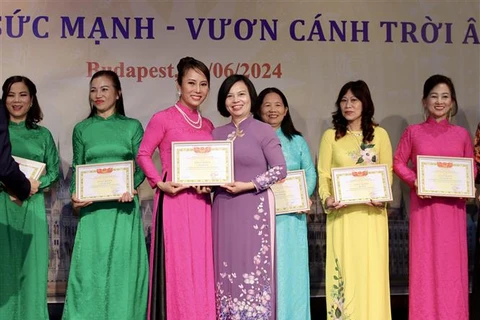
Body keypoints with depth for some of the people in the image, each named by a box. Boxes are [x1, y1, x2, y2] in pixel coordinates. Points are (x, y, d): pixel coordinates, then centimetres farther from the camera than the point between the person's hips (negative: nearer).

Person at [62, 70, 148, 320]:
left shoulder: (132, 126, 6)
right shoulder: (82, 129, 10)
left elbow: (141, 166, 3)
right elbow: (77, 168, 10)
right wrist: (74, 195, -7)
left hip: (124, 205, -1)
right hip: (93, 207, 1)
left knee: (122, 262, 0)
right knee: (89, 263, -1)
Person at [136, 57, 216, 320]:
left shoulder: (208, 125, 14)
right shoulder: (163, 118, -3)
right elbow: (143, 155, -2)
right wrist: (159, 183, -14)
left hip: (201, 202, 6)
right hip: (174, 200, -5)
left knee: (201, 265, 7)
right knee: (177, 265, -4)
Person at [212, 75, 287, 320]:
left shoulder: (263, 130, -2)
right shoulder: (217, 134, 12)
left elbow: (280, 169, -8)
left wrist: (248, 185, -14)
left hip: (255, 208, -4)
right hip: (224, 209, 5)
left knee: (253, 268, -2)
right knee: (227, 268, 6)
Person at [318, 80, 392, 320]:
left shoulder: (379, 134, 6)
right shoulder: (330, 136, 5)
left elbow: (388, 171, 5)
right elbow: (323, 174, 2)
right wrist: (326, 198, -15)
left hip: (371, 211, 0)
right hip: (342, 212, 0)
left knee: (371, 267, 3)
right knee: (344, 266, 1)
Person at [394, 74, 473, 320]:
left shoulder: (461, 134, 6)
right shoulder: (413, 132, 2)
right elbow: (398, 163, 4)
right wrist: (414, 181, -11)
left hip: (452, 206, 2)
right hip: (423, 204, -1)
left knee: (452, 262, 4)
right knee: (424, 261, 0)